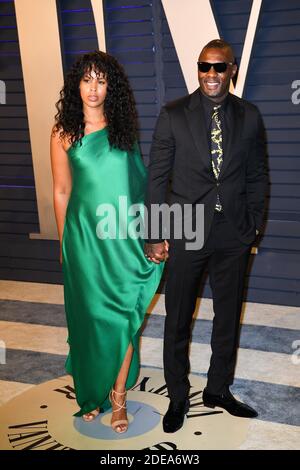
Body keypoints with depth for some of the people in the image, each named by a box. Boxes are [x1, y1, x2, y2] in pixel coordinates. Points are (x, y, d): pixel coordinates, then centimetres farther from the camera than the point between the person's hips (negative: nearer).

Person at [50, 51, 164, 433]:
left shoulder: (123, 127, 5)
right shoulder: (64, 133, 0)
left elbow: (141, 181, 10)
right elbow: (61, 191, 5)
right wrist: (64, 241, 7)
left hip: (125, 237, 1)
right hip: (84, 235, -1)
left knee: (123, 316, 3)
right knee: (91, 314, 9)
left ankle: (117, 396, 19)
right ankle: (91, 392, 30)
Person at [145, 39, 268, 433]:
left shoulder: (249, 117, 2)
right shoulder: (174, 115, -4)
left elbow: (257, 175, 9)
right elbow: (157, 178, -3)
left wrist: (253, 225, 5)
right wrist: (155, 235, -5)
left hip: (234, 235, 3)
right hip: (186, 233, -2)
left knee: (228, 316, 15)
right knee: (177, 321, 8)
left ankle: (219, 390, 36)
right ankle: (178, 397, 29)